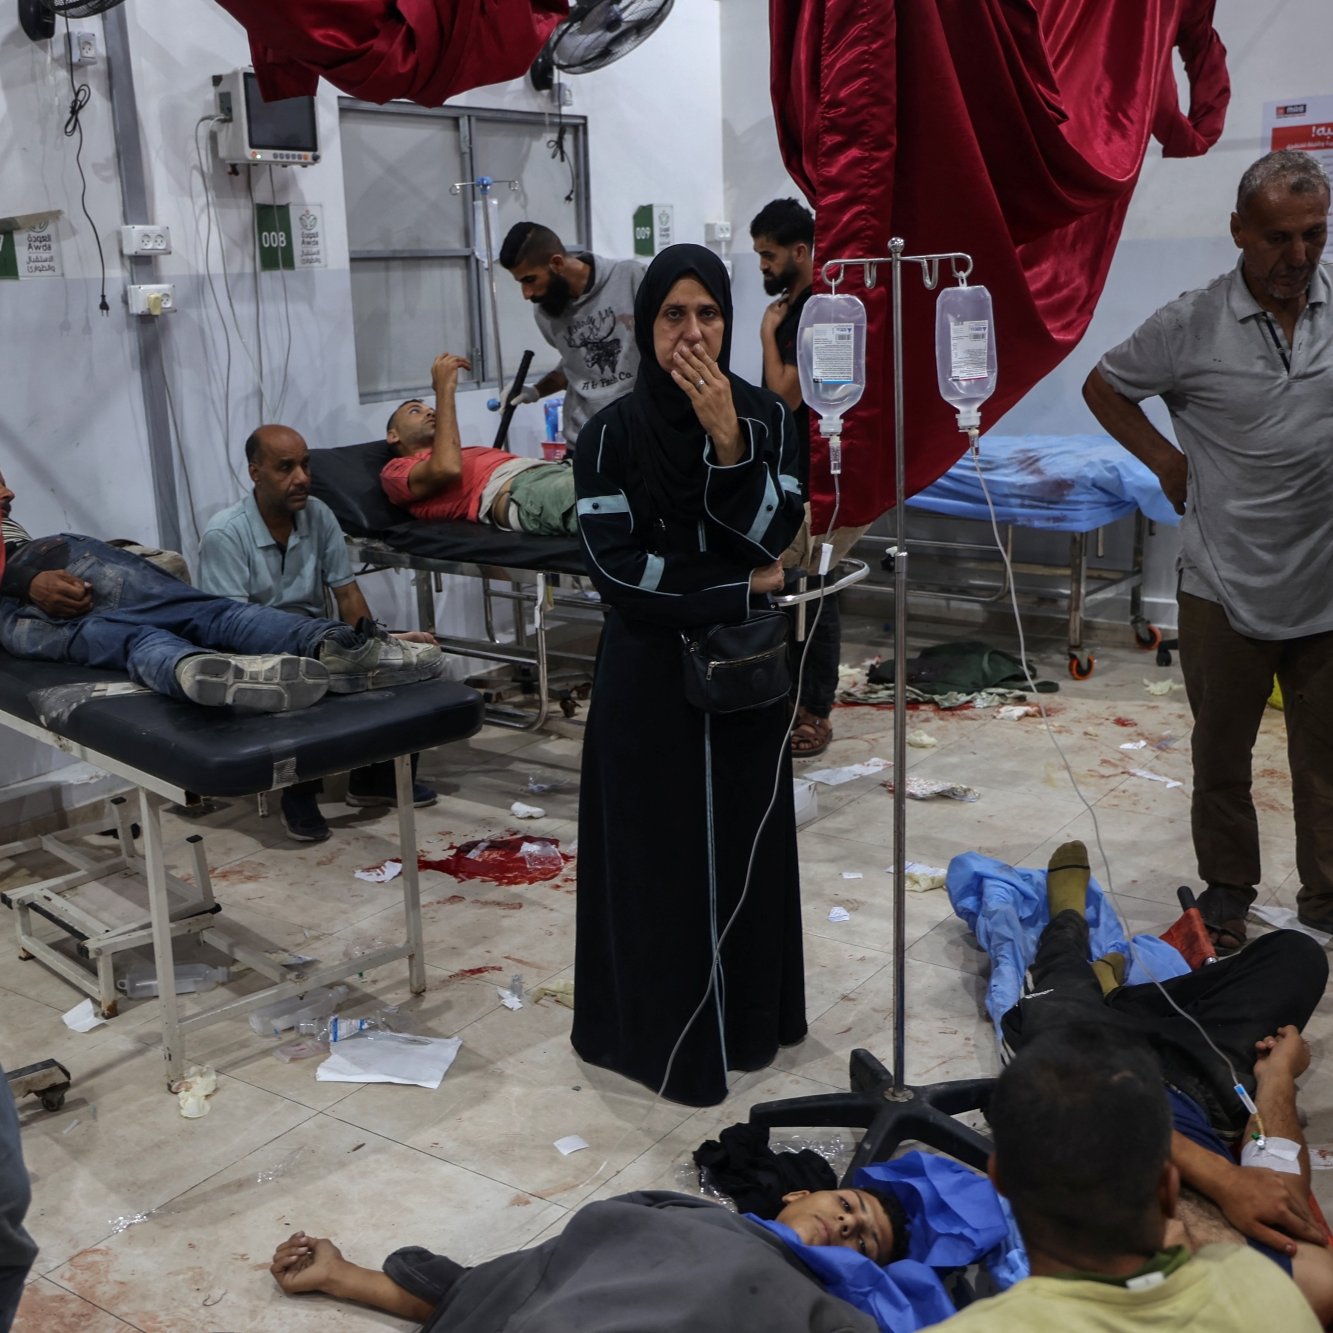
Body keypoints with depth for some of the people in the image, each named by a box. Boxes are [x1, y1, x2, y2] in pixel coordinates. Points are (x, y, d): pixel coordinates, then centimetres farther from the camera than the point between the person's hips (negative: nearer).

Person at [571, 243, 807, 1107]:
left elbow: (774, 537, -10)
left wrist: (728, 439, -21)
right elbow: (614, 566, -13)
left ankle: (749, 1015, 29)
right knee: (660, 851, 4)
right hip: (652, 671, -3)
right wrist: (741, 586, -12)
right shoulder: (614, 433, -8)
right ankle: (664, 1030, 18)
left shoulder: (765, 416, 0)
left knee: (745, 842, 12)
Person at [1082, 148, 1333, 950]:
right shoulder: (1192, 327, -6)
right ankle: (1227, 890, 28)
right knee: (1222, 750, 11)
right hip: (1227, 583, -1)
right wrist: (1167, 462, 0)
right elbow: (1105, 387, 8)